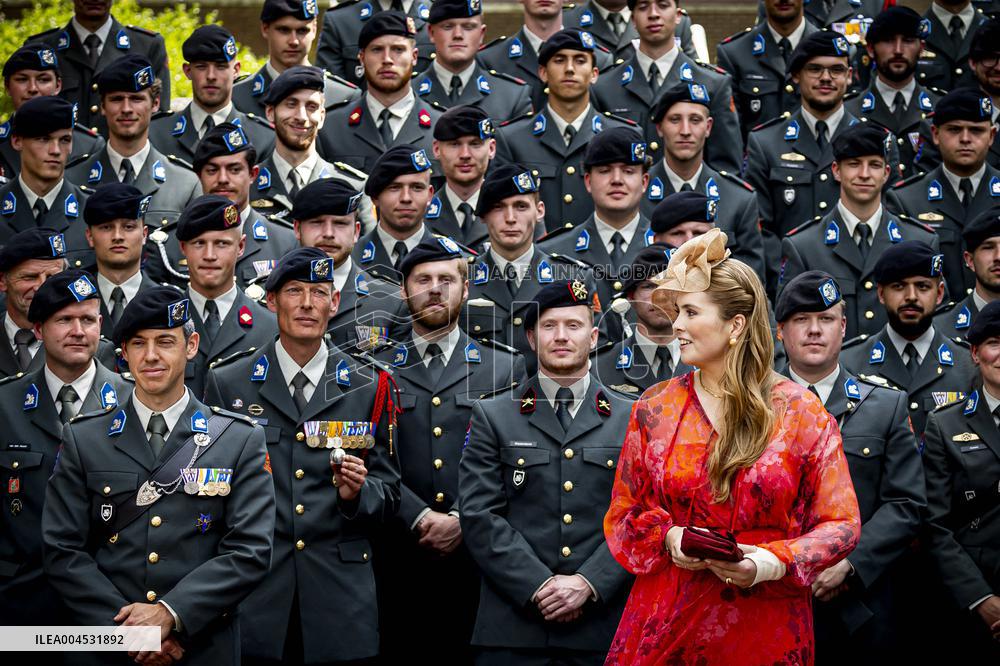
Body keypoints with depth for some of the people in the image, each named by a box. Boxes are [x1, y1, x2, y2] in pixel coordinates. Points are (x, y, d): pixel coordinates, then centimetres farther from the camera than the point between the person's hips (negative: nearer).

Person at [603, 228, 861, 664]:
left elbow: (841, 524, -2)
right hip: (667, 625, 2)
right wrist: (667, 538, -11)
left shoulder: (800, 414, -3)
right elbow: (622, 516, 10)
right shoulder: (656, 410, 4)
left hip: (765, 628, -2)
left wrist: (773, 564, -18)